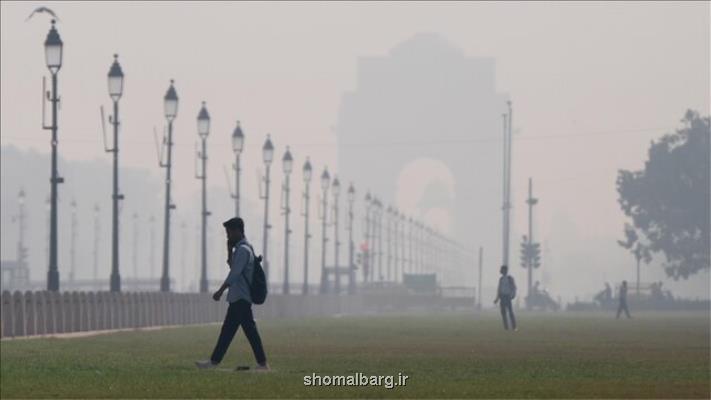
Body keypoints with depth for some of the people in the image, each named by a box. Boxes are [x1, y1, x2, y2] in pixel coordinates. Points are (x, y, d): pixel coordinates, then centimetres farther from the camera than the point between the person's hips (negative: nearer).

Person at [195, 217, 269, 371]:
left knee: (249, 330, -9)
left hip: (241, 298, -10)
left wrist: (221, 291, -22)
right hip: (238, 298, 10)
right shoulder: (240, 248, 17)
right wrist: (229, 250, 16)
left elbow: (234, 273, -21)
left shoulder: (243, 250, -15)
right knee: (227, 330, 10)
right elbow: (232, 266, 29)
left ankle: (262, 363, -9)